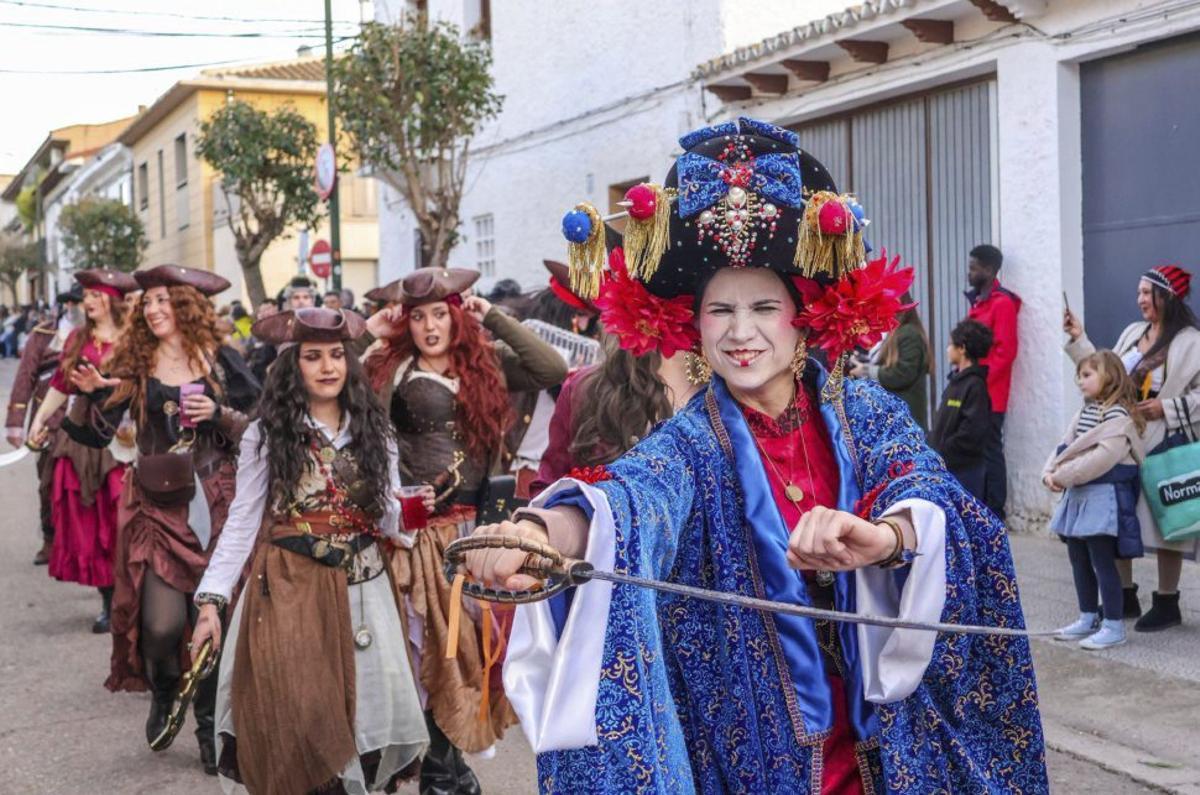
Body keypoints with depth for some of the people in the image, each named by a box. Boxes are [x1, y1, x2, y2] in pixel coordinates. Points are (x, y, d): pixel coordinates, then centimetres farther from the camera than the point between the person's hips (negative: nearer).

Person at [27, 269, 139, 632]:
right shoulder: (78, 339, 12)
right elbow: (60, 385, 17)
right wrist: (39, 419, 15)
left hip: (122, 437, -5)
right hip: (82, 438, 5)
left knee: (121, 522, -5)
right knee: (87, 524, 5)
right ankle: (109, 603, 14)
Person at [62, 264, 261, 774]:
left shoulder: (221, 362, 2)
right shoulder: (132, 364, 2)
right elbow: (96, 434, -2)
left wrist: (220, 414, -16)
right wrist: (90, 393, -20)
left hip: (216, 504, 0)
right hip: (157, 507, 0)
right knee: (162, 624, -9)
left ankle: (210, 723, 22)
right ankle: (163, 694, 25)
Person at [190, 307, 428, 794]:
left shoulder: (373, 432, 6)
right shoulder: (267, 434, -3)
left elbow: (390, 520, 7)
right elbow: (242, 522, -2)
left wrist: (408, 511, -16)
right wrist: (211, 599, -9)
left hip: (360, 589, 3)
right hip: (289, 589, -3)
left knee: (363, 705, 5)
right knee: (293, 715, -2)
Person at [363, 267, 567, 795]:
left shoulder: (486, 364, 5)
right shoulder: (392, 369, 0)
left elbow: (553, 370, -7)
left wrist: (495, 320, -7)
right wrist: (367, 340, -12)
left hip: (471, 524, 3)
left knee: (472, 637, 9)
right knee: (427, 643, 3)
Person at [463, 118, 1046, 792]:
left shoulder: (866, 414, -4)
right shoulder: (691, 444, -9)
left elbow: (931, 497, -22)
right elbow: (635, 498, -31)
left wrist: (883, 537, -46)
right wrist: (543, 532, -54)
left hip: (888, 737, 1)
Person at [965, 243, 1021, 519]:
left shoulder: (1002, 303, -10)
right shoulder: (978, 302, 17)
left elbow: (1005, 352, -15)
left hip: (989, 395, -8)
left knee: (990, 451, -3)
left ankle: (994, 513, 2)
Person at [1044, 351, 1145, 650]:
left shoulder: (1119, 417, -14)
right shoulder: (1084, 412, 14)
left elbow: (1101, 459, -23)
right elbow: (1066, 447, 11)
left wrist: (1065, 476, -20)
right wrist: (1050, 473, -6)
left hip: (1103, 497, -9)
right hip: (1078, 496, 9)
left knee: (1102, 561, -5)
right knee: (1079, 560, 15)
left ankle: (1114, 626, 2)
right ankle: (1088, 619, 27)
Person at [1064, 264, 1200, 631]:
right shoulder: (1132, 332, 12)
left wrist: (1167, 408, -20)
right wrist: (1078, 339, 9)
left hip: (1164, 449, -6)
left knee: (1164, 524, 3)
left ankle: (1166, 604, 15)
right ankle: (1125, 597, 23)